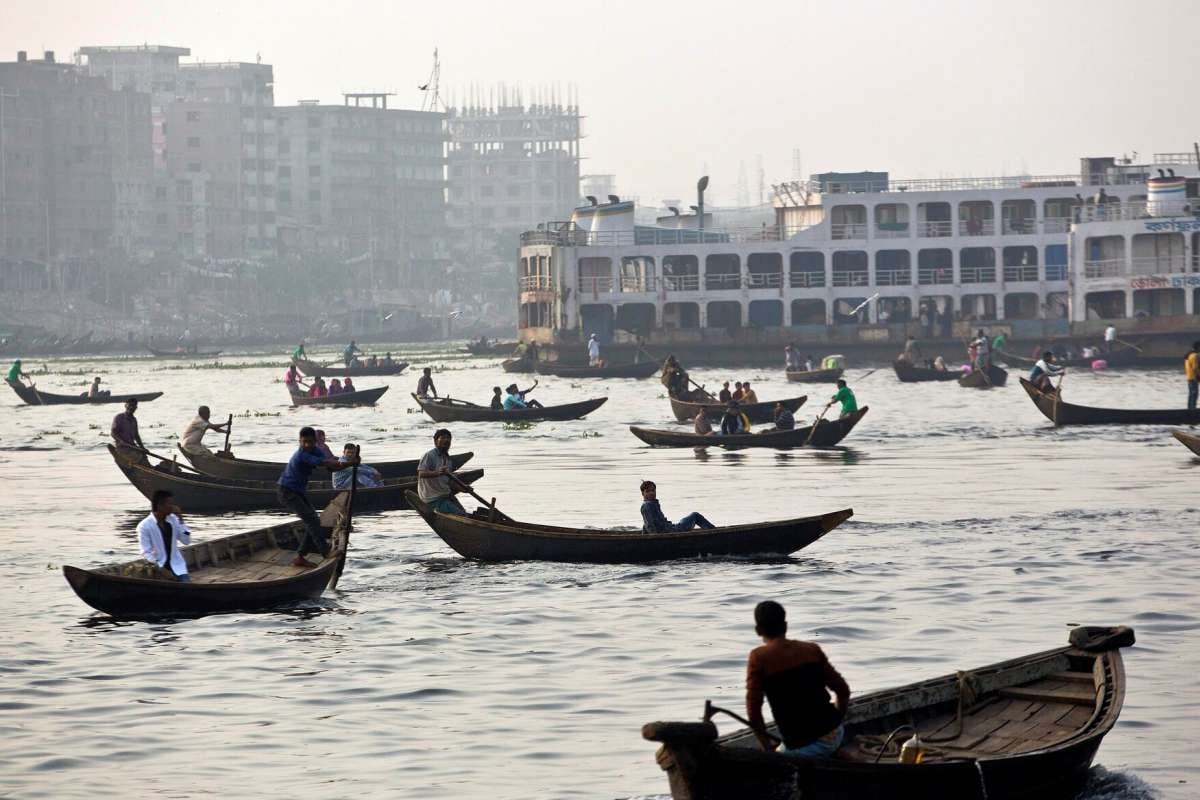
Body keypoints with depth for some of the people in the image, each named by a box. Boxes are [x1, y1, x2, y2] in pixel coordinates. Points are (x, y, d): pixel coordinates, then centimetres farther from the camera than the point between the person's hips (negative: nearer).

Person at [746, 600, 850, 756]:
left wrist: (767, 747, 1)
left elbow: (753, 709, -11)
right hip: (834, 735, 5)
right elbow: (843, 690, 8)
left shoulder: (759, 658, -8)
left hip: (803, 748, -5)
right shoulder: (812, 650, 4)